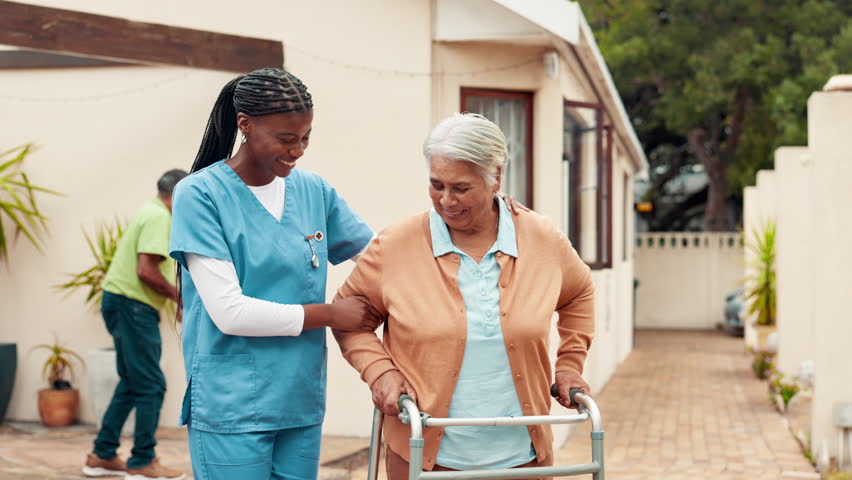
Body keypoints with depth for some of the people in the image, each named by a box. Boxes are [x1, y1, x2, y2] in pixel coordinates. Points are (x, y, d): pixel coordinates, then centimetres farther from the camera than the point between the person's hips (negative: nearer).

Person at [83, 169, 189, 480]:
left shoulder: (150, 213, 19)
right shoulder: (159, 218, -14)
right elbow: (146, 271, -23)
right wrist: (178, 295, -13)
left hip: (121, 303, 11)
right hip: (134, 306, -11)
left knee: (131, 384, 17)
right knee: (151, 386, -5)